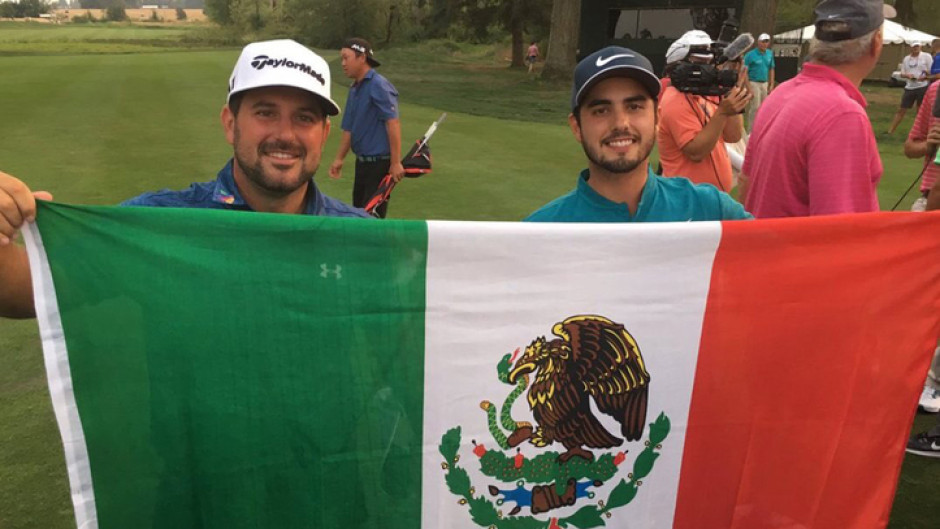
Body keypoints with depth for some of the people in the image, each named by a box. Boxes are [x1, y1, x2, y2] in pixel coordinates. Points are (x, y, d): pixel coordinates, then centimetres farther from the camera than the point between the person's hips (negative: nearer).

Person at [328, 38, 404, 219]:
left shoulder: (378, 85, -14)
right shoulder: (354, 90, 13)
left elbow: (393, 123, -21)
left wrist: (396, 162, -25)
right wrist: (339, 159, 17)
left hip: (380, 162, -9)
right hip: (362, 161, 9)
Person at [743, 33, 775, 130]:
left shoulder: (770, 54, 8)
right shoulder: (750, 55, -9)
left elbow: (771, 69, 14)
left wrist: (771, 84, 9)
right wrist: (748, 87, -16)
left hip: (765, 83, 6)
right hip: (754, 83, -6)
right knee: (755, 107, -6)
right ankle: (751, 129, 3)